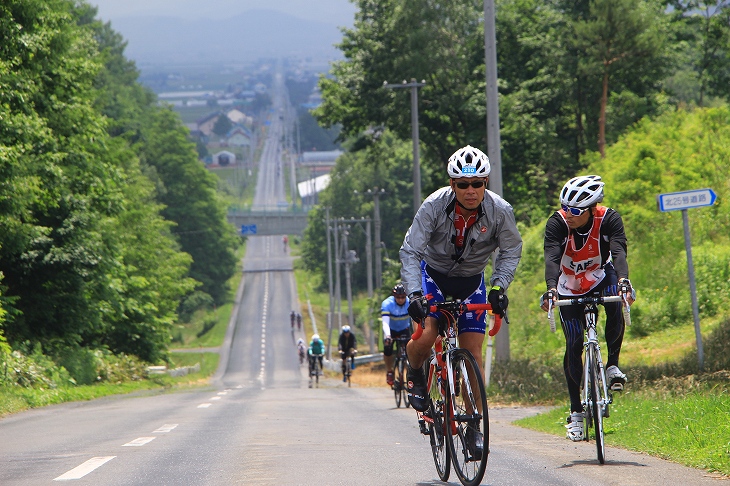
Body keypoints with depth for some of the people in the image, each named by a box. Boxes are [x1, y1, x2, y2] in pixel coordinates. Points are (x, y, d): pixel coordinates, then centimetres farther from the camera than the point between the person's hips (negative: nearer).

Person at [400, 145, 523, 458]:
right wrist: (414, 294, -38)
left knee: (472, 353, -6)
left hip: (472, 279, 1)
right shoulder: (434, 206, -28)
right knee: (425, 337, -23)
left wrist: (499, 287, -19)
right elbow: (410, 252, -26)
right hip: (433, 272, -1)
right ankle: (415, 373, 12)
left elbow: (511, 251, -5)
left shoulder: (500, 211, -23)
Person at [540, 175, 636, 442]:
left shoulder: (609, 219, -26)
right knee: (574, 344, -9)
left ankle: (612, 365, -18)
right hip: (570, 288, 0)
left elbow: (619, 252, -39)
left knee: (614, 302, -35)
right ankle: (576, 412, 2)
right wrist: (551, 289, -58)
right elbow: (551, 259, -39)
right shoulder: (557, 223, -26)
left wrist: (623, 281, -59)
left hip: (600, 278, 0)